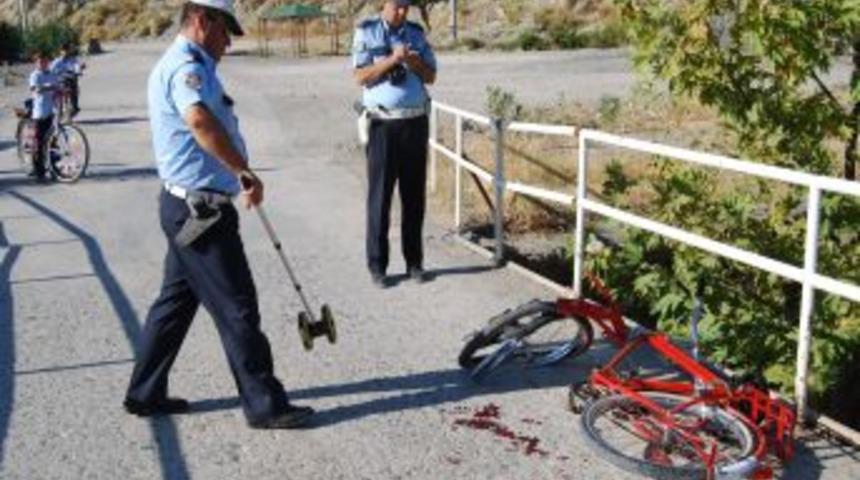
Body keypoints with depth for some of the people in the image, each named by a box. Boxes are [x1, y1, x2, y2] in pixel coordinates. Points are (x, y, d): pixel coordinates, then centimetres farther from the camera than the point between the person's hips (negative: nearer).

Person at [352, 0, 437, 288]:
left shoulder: (417, 33, 10)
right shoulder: (366, 32, 0)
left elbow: (431, 77, 10)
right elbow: (360, 76, -8)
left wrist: (415, 63, -10)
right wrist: (392, 60, -18)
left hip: (416, 121, 4)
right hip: (383, 124, -4)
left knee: (414, 195, 8)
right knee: (380, 197, 0)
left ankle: (414, 261, 18)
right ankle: (377, 265, 7)